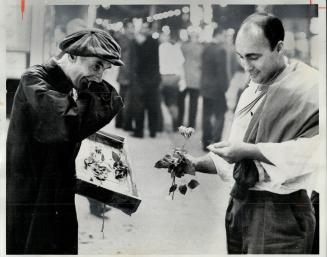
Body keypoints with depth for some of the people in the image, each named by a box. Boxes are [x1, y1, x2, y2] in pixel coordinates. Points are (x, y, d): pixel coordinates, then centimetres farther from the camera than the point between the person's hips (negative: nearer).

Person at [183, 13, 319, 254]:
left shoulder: (309, 85, -12)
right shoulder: (251, 93, 15)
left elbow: (313, 150, -24)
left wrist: (250, 151, -22)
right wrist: (197, 163, 0)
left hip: (279, 212, -7)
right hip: (239, 204, 8)